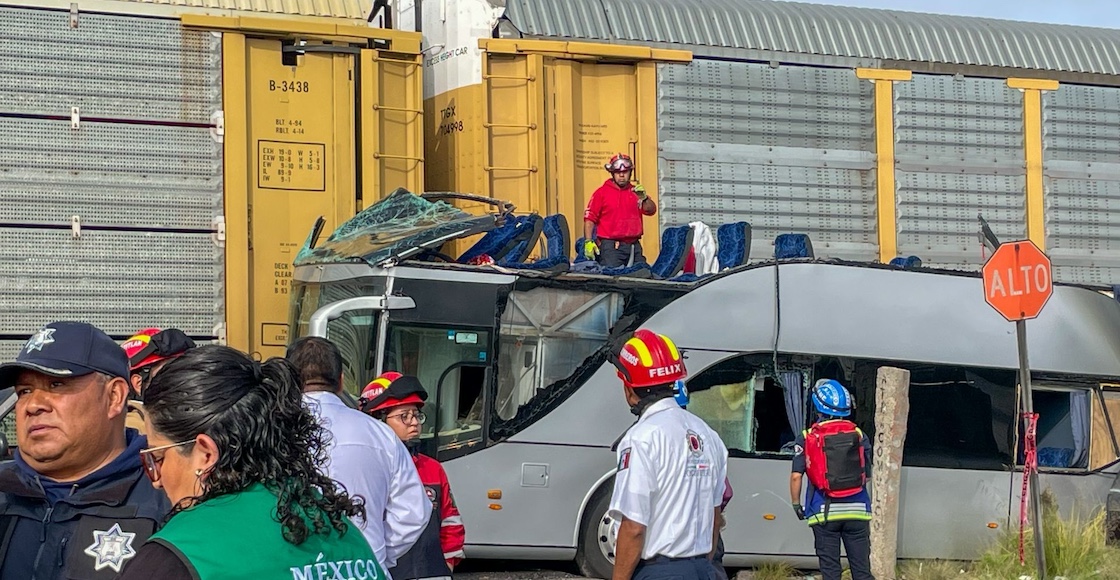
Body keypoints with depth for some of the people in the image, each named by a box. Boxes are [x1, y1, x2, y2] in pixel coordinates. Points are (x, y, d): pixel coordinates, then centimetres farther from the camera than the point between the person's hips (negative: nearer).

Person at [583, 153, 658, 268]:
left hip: (634, 246, 4)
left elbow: (651, 210, 6)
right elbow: (589, 218, -2)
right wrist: (588, 241, -13)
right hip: (610, 247, -4)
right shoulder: (602, 192, 3)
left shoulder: (636, 191, 15)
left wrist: (643, 198, -14)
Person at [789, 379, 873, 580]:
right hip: (857, 510, 2)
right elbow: (867, 475, 8)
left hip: (824, 511, -2)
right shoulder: (859, 436, 2)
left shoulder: (807, 438, -4)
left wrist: (796, 504, 4)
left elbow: (796, 476, -9)